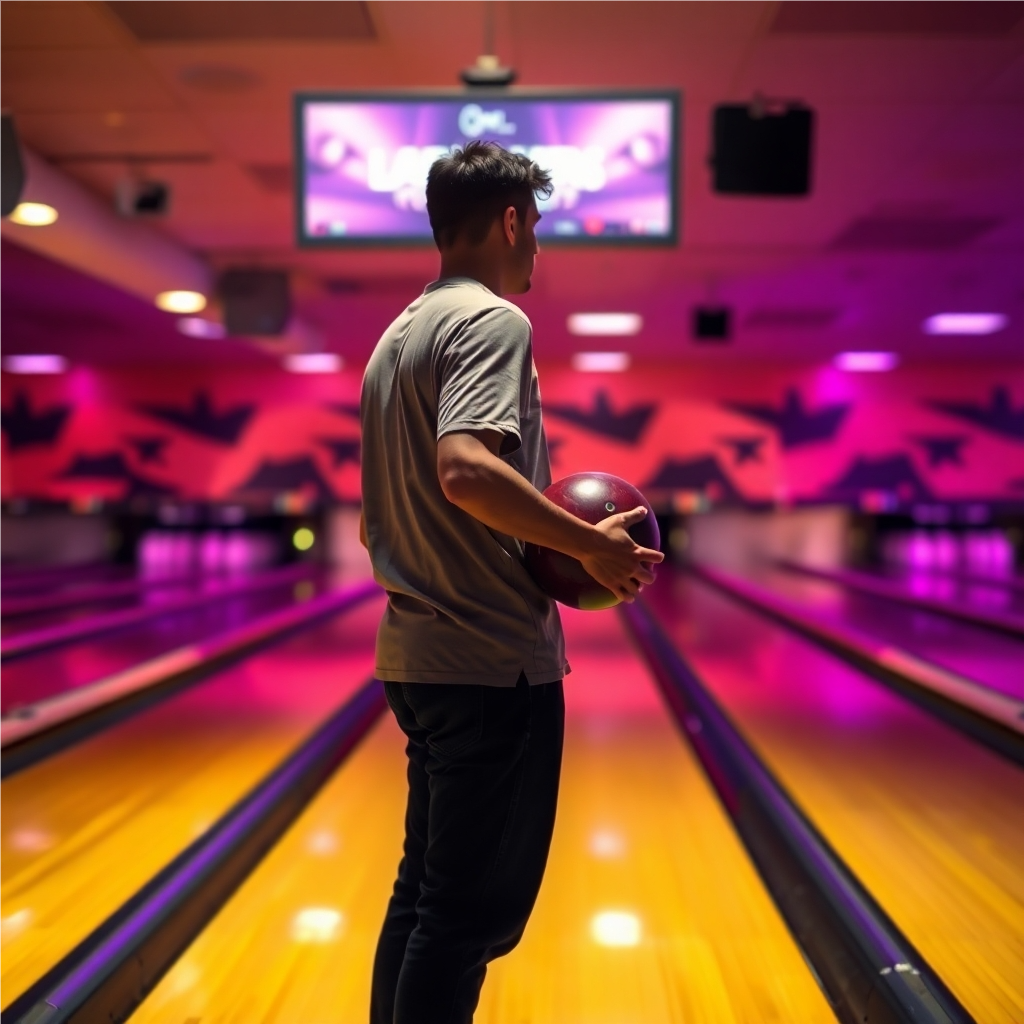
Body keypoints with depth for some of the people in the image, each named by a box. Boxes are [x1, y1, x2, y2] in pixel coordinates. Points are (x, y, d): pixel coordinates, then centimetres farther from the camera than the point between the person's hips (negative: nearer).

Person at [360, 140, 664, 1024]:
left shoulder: (396, 337, 16)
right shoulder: (492, 322, -12)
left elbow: (373, 522, 19)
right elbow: (467, 468, -31)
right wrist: (593, 543, -21)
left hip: (417, 653, 9)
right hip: (493, 662, -9)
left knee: (424, 890, 18)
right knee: (473, 912, 1)